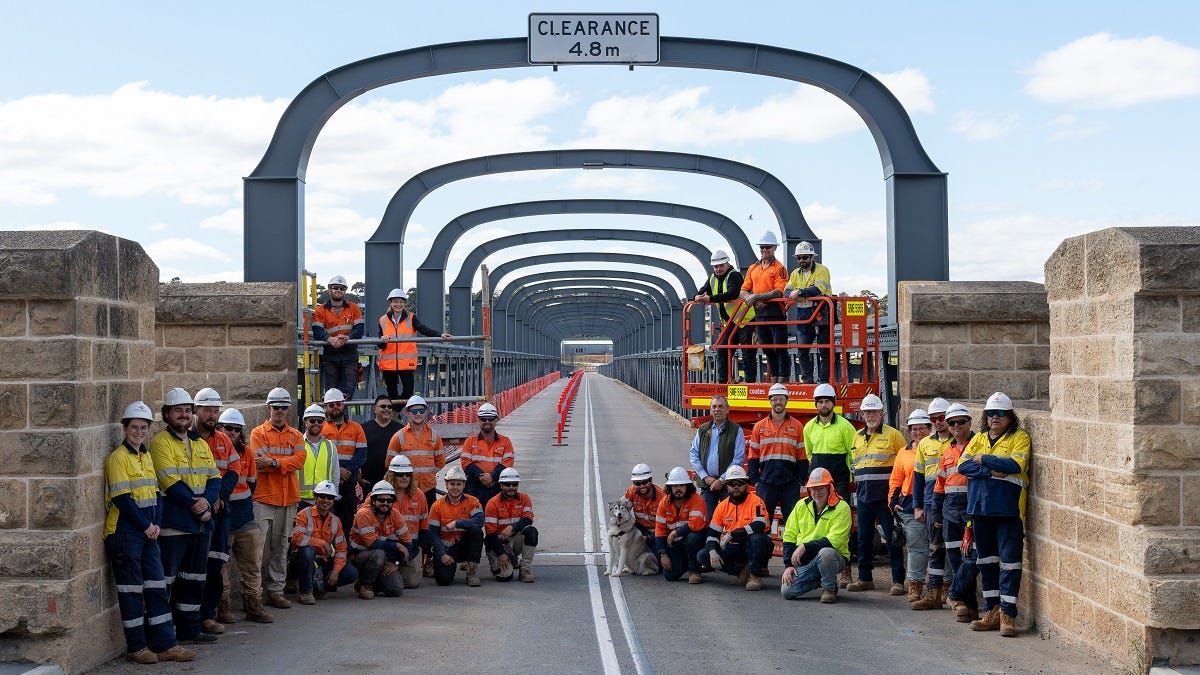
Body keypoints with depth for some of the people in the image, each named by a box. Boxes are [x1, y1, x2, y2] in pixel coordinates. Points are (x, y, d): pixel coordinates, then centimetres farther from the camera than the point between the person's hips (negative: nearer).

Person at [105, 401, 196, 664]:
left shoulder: (147, 457, 14)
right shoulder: (118, 457, -10)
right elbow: (122, 498, -16)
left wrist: (156, 524, 0)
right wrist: (145, 526, -13)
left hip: (148, 532, 8)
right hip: (124, 532, -8)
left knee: (157, 587, 8)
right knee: (131, 590, -1)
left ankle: (164, 644, 12)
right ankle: (136, 647, 7)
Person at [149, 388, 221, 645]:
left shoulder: (200, 444, 15)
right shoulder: (161, 443, -8)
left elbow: (214, 477, 9)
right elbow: (171, 483, -16)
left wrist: (207, 501, -11)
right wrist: (197, 508, -16)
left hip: (200, 524, 8)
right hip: (173, 524, -8)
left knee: (195, 578, 14)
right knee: (166, 578, -6)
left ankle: (190, 628, 24)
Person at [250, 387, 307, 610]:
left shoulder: (296, 436, 14)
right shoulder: (259, 433, 3)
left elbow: (300, 459, -4)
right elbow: (259, 462, -11)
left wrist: (274, 462, -14)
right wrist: (286, 463, -10)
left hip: (288, 499, 4)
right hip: (263, 497, -4)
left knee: (281, 546, 8)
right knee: (260, 546, -7)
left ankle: (276, 590, 14)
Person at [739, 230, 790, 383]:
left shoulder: (779, 268, -3)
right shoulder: (752, 269, 15)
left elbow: (778, 292, -14)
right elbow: (744, 291, 12)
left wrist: (757, 296, -19)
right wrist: (751, 299, -9)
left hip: (776, 312, -6)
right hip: (759, 313, 6)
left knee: (780, 349, -5)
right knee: (767, 350, 12)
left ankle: (783, 380, -3)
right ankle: (774, 380, 19)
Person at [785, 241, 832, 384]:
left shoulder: (822, 270, -4)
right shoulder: (796, 273, 14)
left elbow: (818, 289, -20)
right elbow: (787, 290, 1)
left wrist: (800, 292, -27)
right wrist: (794, 295, -21)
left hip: (821, 314, -5)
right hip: (803, 315, 5)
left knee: (823, 351, -1)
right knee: (802, 350, 2)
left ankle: (824, 381, 3)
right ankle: (807, 380, 10)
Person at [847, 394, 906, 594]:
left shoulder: (893, 434, -2)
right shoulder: (857, 436, 15)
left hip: (886, 495, -6)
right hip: (863, 495, 6)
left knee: (892, 539, -3)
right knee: (864, 539, 10)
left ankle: (898, 581, 1)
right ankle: (865, 579, 19)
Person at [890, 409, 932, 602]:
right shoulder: (904, 453, 14)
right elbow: (896, 481, 17)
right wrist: (893, 502, 6)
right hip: (910, 505, 2)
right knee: (916, 548, 1)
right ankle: (915, 586, 8)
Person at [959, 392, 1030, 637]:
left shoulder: (1019, 437, 0)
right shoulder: (979, 438, 14)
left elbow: (1015, 465, -17)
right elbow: (963, 465, 0)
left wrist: (983, 459, -9)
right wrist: (991, 471, -14)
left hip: (1008, 508, -5)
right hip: (980, 506, 5)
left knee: (1009, 560, -6)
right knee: (986, 559, 11)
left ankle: (1007, 614, -4)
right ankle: (992, 611, 19)